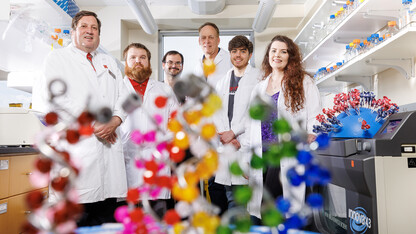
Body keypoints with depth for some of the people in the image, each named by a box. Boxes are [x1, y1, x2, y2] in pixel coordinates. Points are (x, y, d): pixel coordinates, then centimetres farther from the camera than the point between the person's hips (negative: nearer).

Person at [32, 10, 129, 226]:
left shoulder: (110, 63, 23)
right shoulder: (57, 58, 9)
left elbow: (123, 98, 14)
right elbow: (53, 98, -5)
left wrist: (113, 122, -7)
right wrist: (92, 124, -11)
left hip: (108, 145, 5)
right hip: (76, 148, -4)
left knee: (107, 219, 7)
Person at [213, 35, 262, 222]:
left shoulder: (258, 78, 2)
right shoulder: (222, 82, 18)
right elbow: (216, 112, 11)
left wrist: (233, 133, -10)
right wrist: (225, 136, -5)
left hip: (248, 143, -5)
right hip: (226, 144, 5)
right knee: (230, 193, 12)